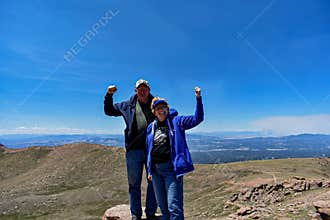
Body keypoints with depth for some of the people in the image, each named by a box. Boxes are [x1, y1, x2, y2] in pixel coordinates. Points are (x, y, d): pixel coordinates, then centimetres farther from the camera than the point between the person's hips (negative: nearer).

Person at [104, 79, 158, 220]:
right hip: (134, 150, 0)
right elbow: (109, 111, 18)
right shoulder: (128, 105, 10)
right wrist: (109, 95, 5)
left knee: (154, 182, 9)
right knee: (134, 183, 9)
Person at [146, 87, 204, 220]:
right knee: (162, 206, 17)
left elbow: (197, 119, -11)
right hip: (156, 170, 5)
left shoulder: (176, 121, -2)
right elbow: (148, 150, 14)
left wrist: (198, 99, -21)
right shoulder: (151, 127, 10)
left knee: (173, 206, -6)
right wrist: (149, 170, 12)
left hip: (171, 168, -5)